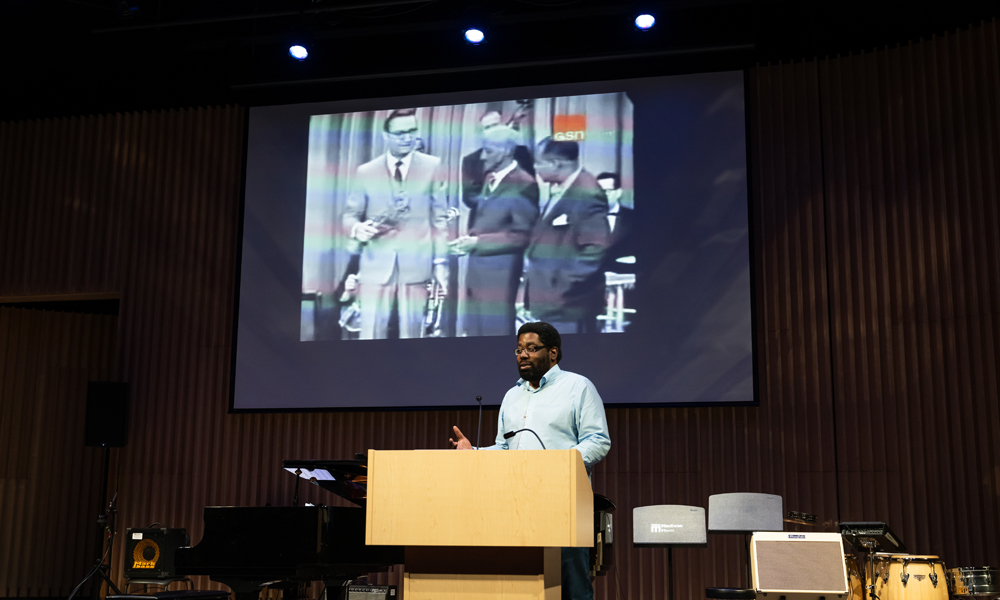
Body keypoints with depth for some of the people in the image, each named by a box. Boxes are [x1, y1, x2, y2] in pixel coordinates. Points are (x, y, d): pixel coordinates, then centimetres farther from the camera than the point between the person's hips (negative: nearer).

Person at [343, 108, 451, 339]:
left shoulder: (432, 167, 7)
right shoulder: (366, 172, 7)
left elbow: (440, 218, 6)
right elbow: (350, 215, 10)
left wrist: (441, 261, 1)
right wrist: (358, 228, -15)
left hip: (416, 265, 0)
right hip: (376, 265, 0)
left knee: (411, 333, 4)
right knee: (370, 334, -2)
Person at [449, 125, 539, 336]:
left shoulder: (524, 185, -12)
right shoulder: (490, 178, 14)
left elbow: (521, 235, -17)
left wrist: (477, 242, -17)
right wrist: (469, 239, -1)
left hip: (501, 273, -8)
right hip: (477, 269, 8)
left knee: (496, 330, -3)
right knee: (476, 329, 11)